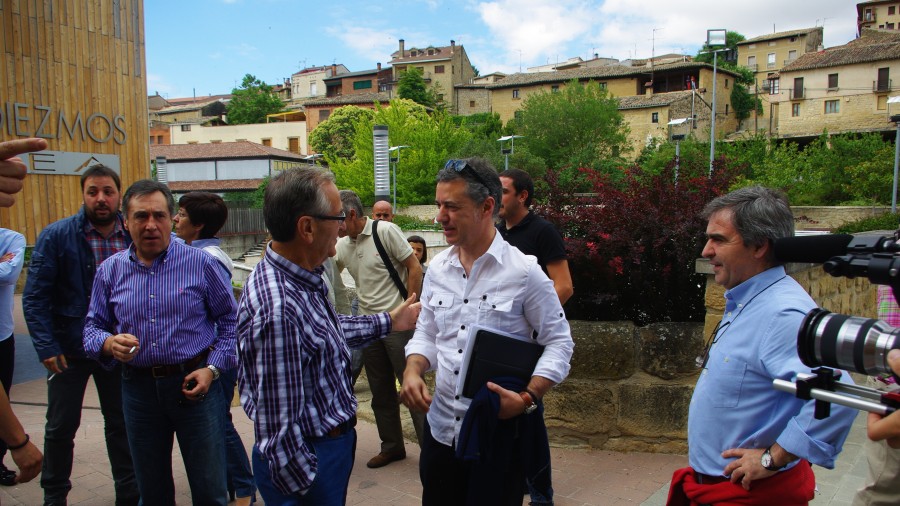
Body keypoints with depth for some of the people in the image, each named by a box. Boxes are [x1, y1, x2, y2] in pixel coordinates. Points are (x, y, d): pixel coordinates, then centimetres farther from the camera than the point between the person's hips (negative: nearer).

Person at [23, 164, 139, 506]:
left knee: (121, 424, 16)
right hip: (69, 350, -2)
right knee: (61, 427, 12)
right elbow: (35, 296, -10)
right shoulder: (56, 236, -10)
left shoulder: (134, 237, -4)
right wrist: (46, 346, -15)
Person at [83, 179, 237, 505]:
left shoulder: (201, 264, -6)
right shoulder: (110, 270, 3)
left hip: (194, 384, -3)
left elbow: (230, 320, 0)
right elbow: (92, 328, 9)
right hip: (138, 388, 3)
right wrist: (109, 343, -13)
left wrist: (212, 368, -11)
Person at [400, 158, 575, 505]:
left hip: (500, 430, -5)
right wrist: (412, 371, -6)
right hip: (440, 428, 5)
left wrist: (528, 397, -19)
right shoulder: (437, 268, 4)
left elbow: (558, 342, -7)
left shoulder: (524, 271, -11)